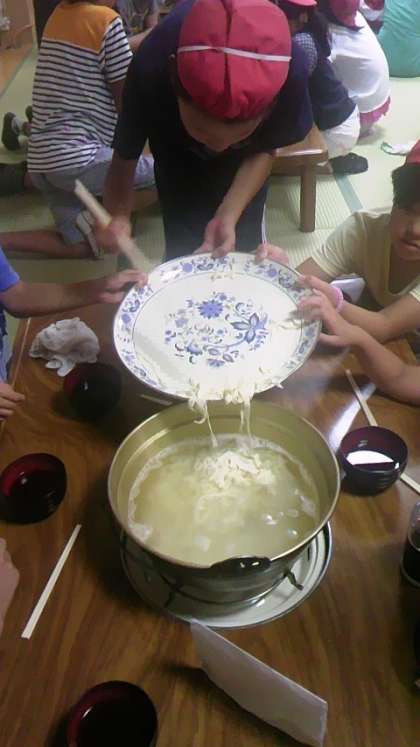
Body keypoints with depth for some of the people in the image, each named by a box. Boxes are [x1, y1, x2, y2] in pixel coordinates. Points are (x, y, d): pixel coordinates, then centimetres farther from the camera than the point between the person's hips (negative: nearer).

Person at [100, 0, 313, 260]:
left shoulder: (290, 71, -38)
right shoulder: (152, 69, -40)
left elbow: (264, 150, -20)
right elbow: (124, 159, -25)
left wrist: (228, 217, -35)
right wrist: (118, 217, -45)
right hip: (179, 155, 0)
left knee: (243, 249, 3)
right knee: (183, 250, -3)